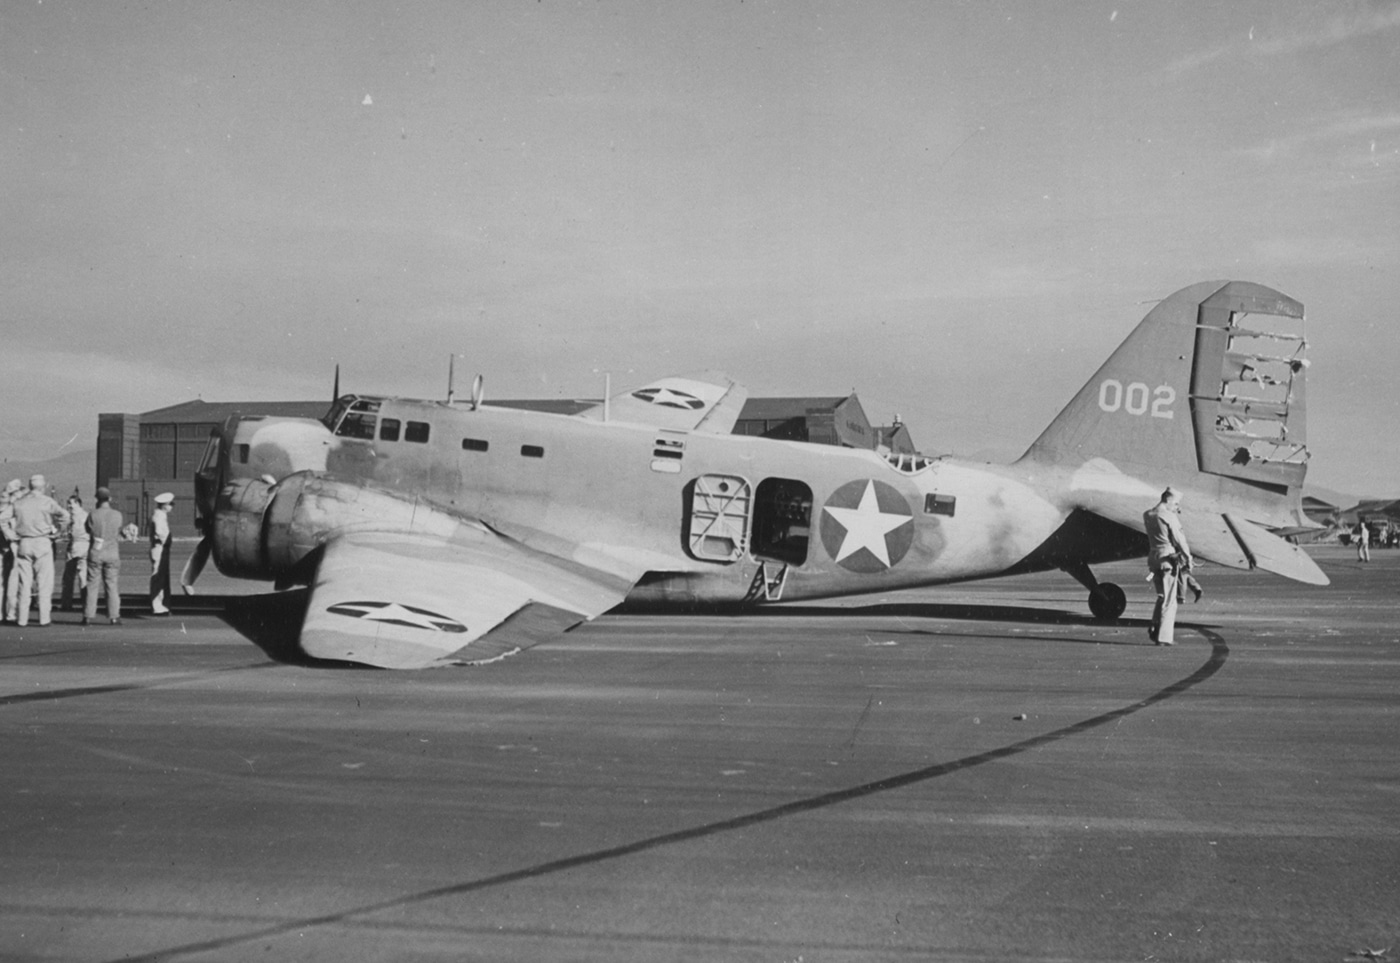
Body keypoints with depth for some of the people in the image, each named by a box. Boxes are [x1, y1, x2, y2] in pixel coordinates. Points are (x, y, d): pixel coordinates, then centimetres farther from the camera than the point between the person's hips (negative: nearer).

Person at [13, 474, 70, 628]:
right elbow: (64, 516, -12)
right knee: (44, 582, 1)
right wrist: (57, 530, 1)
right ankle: (44, 617, -2)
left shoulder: (18, 502, 7)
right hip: (42, 542, -4)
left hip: (24, 544, 4)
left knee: (24, 582, 9)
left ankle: (22, 618, 9)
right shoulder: (46, 501, -5)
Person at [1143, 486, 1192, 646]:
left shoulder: (1147, 515, 8)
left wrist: (1174, 513, 13)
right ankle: (1164, 636, 1)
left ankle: (1155, 628, 12)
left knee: (1162, 596, 21)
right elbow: (1179, 539, -11)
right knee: (1169, 600, 1)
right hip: (1168, 559, -7)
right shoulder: (1169, 517, -13)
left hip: (1153, 558, 7)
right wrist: (1188, 557, -1)